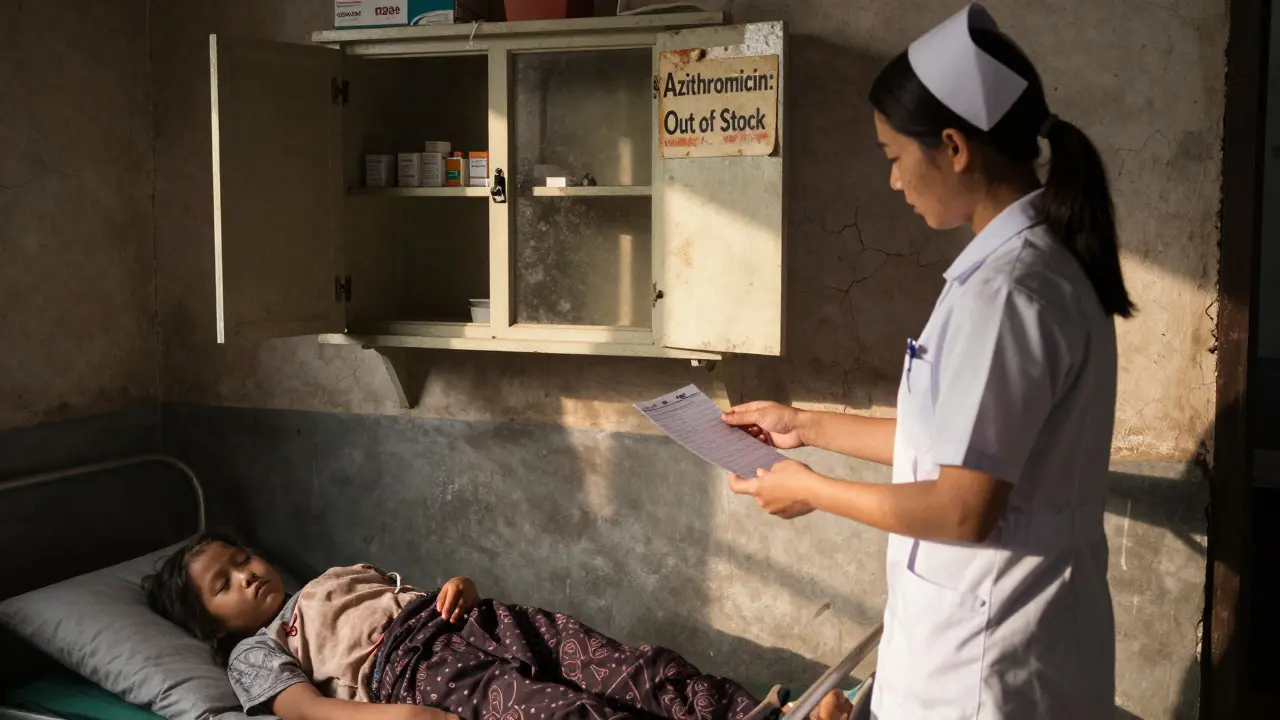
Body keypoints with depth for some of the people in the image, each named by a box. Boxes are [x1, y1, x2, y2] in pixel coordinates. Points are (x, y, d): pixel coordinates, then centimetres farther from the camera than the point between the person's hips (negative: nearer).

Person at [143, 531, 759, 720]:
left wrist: (462, 588, 5)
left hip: (475, 624, 7)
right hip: (412, 668, -7)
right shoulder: (254, 652, 18)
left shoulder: (339, 579, 37)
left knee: (637, 670, -21)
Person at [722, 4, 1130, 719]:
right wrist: (810, 427, 14)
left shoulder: (1004, 289, -24)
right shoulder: (1039, 261, 6)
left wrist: (813, 491, -10)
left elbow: (964, 509, -23)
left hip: (988, 655, -9)